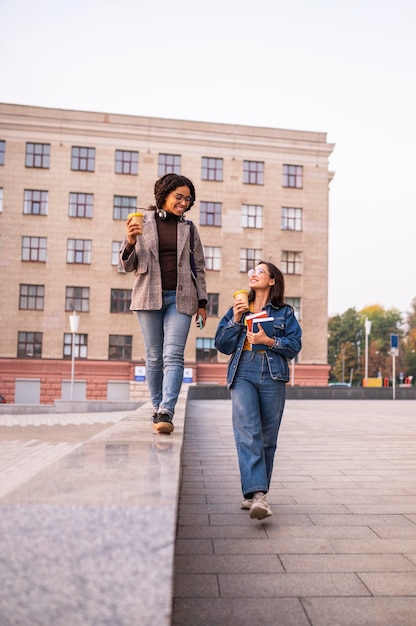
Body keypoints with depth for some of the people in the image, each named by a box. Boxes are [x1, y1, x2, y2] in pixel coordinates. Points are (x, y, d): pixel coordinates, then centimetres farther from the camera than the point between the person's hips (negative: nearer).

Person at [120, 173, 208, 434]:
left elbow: (199, 267, 13)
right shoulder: (143, 222, 4)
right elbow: (128, 266, 5)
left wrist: (202, 302, 7)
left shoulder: (189, 228, 10)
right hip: (149, 297, 0)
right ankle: (157, 408, 17)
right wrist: (130, 243, -15)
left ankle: (166, 413, -14)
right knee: (154, 357, 5)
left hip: (180, 298, 1)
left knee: (173, 356, -10)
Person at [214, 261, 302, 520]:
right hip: (242, 374, 0)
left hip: (273, 377, 0)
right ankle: (258, 494, -23)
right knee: (247, 433, -17)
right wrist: (235, 320, -2)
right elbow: (222, 345, 11)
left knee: (267, 438, 3)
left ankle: (254, 494, 16)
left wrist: (269, 341, -12)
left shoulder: (285, 312, 13)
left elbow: (294, 345, 2)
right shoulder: (237, 310, 18)